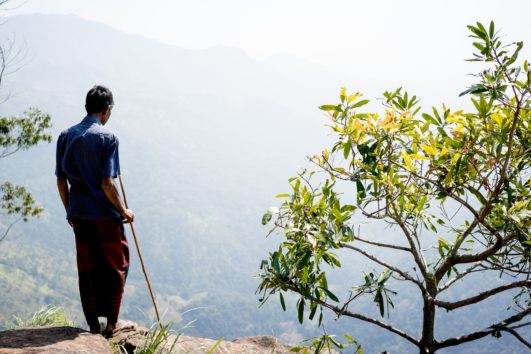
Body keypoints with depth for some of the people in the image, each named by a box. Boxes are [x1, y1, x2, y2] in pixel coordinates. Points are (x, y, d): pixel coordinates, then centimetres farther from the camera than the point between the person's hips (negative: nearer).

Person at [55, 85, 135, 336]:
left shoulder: (66, 136, 4)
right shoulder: (107, 138, -12)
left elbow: (61, 180, 6)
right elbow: (107, 184, -16)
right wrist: (123, 211, -3)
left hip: (78, 214, 5)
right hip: (105, 214, -5)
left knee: (87, 269, 12)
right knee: (116, 267, 11)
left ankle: (93, 324, 18)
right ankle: (112, 323, 16)